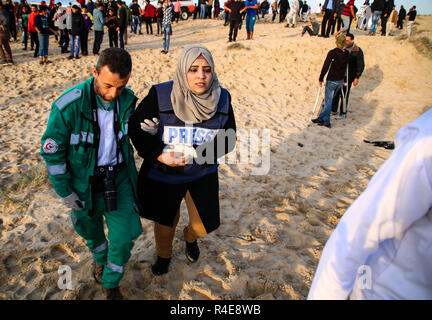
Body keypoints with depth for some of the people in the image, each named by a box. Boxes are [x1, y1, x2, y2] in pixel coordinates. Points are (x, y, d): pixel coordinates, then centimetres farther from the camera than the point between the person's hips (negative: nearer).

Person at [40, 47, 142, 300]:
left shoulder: (128, 100, -11)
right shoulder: (68, 106, -24)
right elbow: (52, 152, -12)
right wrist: (65, 191, -9)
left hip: (119, 176, 2)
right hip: (84, 180, -1)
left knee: (125, 235, -2)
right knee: (90, 228, 21)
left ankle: (111, 281, 27)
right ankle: (100, 256, 57)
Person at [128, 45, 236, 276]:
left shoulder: (222, 98, -10)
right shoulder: (160, 95, -18)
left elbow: (228, 140, -8)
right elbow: (136, 127, -9)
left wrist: (195, 155, -22)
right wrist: (159, 155, -24)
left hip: (202, 174, 2)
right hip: (163, 174, -1)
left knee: (203, 226, 8)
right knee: (165, 223, 19)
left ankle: (190, 238, 49)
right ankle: (163, 255, 55)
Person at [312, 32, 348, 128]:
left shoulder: (332, 53, -17)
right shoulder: (346, 54, 1)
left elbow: (325, 66, -16)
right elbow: (346, 68, 8)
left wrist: (321, 79, -8)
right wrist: (342, 78, 17)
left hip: (331, 81, -6)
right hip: (341, 81, 6)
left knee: (328, 100, 3)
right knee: (328, 98, 19)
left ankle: (326, 121, 7)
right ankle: (322, 117, 28)